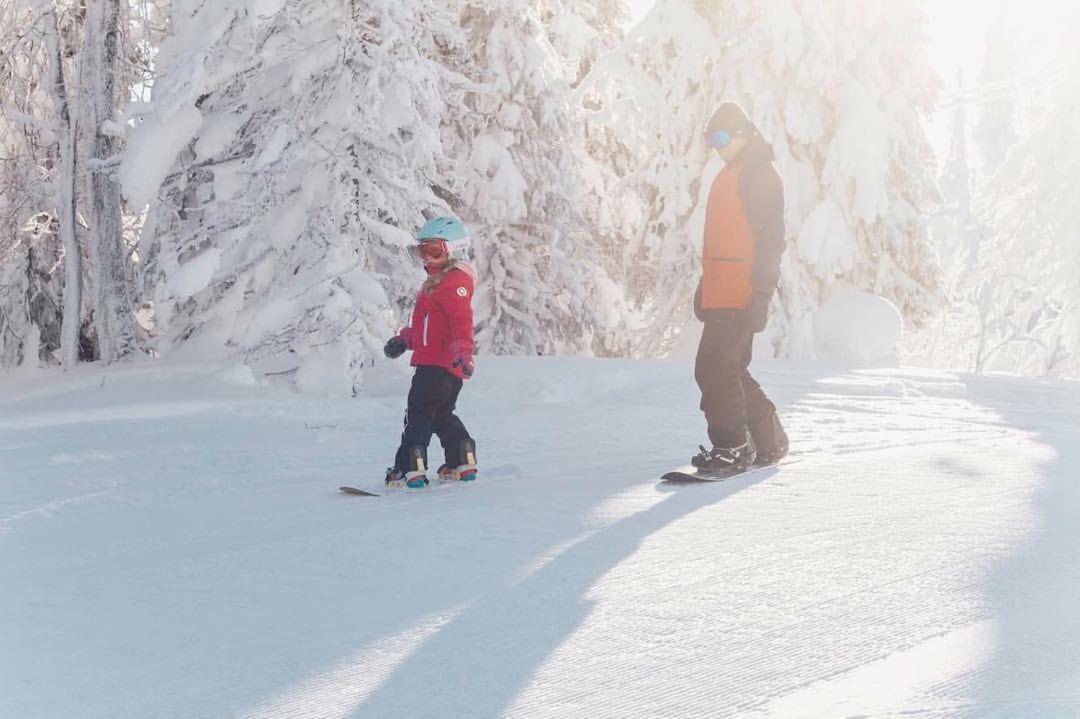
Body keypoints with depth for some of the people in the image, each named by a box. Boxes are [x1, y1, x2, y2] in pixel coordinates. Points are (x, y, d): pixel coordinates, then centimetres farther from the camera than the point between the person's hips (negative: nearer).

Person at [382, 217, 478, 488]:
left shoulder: (455, 281, -13)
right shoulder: (437, 280, 22)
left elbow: (461, 320, -26)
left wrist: (462, 352, -37)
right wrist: (403, 339, 28)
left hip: (439, 364, -10)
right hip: (432, 361, 10)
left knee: (418, 414, -8)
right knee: (441, 415, 17)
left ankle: (411, 468, -10)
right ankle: (462, 463, 20)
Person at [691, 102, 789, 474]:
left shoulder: (761, 175, -8)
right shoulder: (730, 176, 21)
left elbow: (770, 238, -14)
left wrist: (760, 293, -20)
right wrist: (706, 284, 25)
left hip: (740, 293, -10)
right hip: (721, 293, 10)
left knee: (714, 369, -12)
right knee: (730, 370, 13)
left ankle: (732, 448, -7)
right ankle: (769, 443, 21)